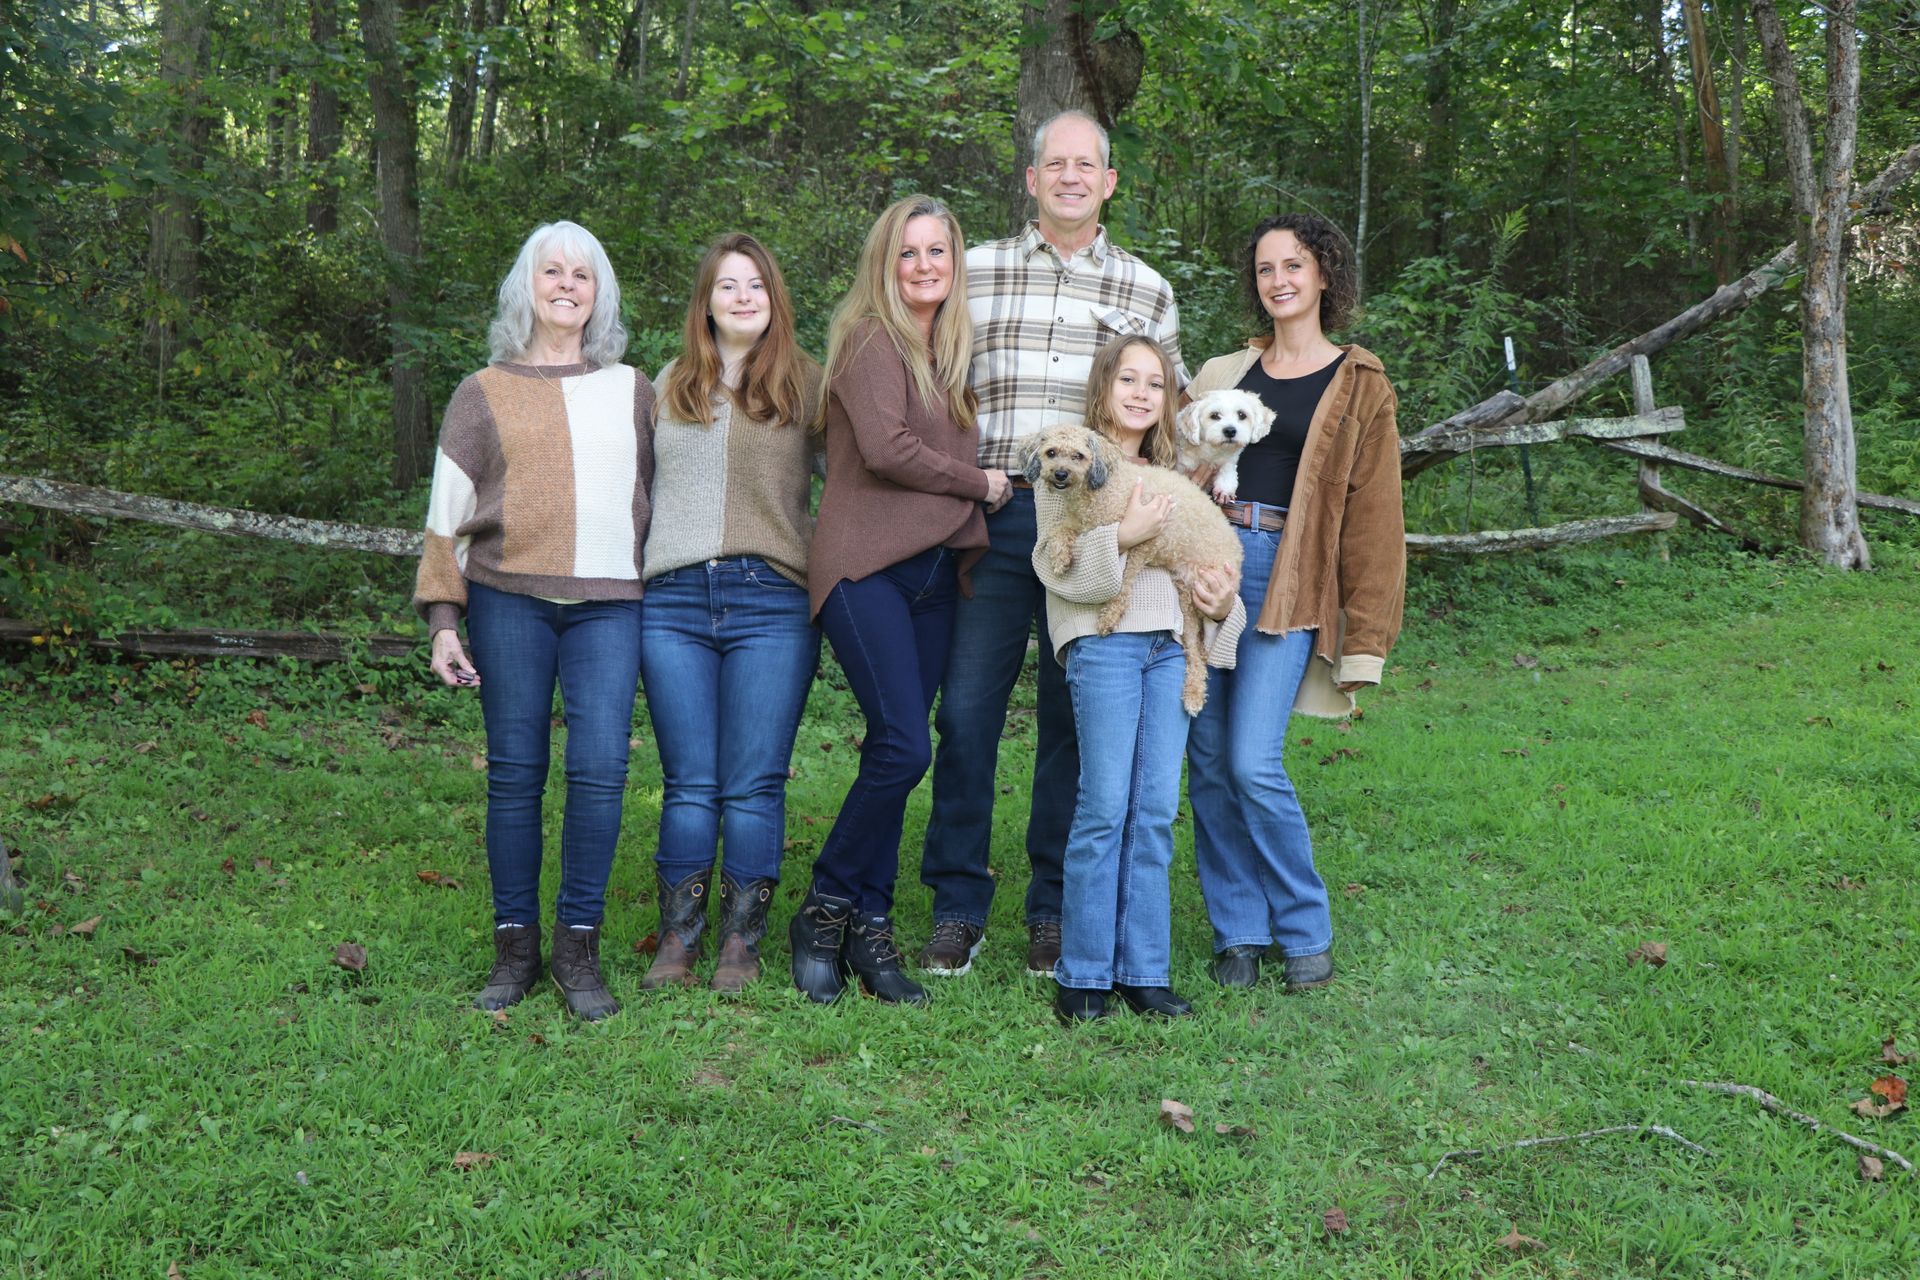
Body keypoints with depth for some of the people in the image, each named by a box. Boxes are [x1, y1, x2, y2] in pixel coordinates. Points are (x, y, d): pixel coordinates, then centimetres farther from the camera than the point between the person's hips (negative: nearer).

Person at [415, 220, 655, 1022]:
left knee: (600, 766, -10)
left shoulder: (632, 391, 19)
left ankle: (578, 948, 1)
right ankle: (514, 947, 9)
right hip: (509, 599, 0)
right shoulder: (484, 394, 13)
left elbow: (663, 496, 21)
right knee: (515, 771, -1)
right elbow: (447, 514, 10)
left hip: (607, 603, 1)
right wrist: (442, 619, 1)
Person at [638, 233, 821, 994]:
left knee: (754, 785, -1)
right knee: (689, 782, 3)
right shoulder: (669, 387, 17)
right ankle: (677, 939, 11)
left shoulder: (807, 386, 9)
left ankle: (742, 942, 9)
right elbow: (643, 488, 23)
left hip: (772, 600, -2)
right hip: (674, 601, 2)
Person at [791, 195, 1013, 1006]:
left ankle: (870, 927, 12)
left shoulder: (950, 351, 20)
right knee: (904, 747, -15)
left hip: (934, 569, 7)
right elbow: (885, 448, -15)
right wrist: (979, 482, -5)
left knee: (894, 752, 5)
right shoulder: (872, 341, -4)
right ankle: (826, 908, 2)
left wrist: (969, 549, 4)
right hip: (867, 567, -7)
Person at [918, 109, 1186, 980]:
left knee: (1074, 719, 5)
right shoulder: (976, 272, 11)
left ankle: (1056, 909, 16)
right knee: (966, 707, -4)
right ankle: (957, 906, 8)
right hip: (996, 517, 0)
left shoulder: (1147, 293, 13)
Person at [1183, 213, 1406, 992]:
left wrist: (1365, 637, -4)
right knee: (1208, 760, 2)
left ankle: (1305, 932, 7)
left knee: (1254, 763, -12)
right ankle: (1238, 931, 16)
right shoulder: (1225, 373, 16)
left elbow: (1372, 517, 2)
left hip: (1289, 580, -4)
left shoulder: (1358, 387, 5)